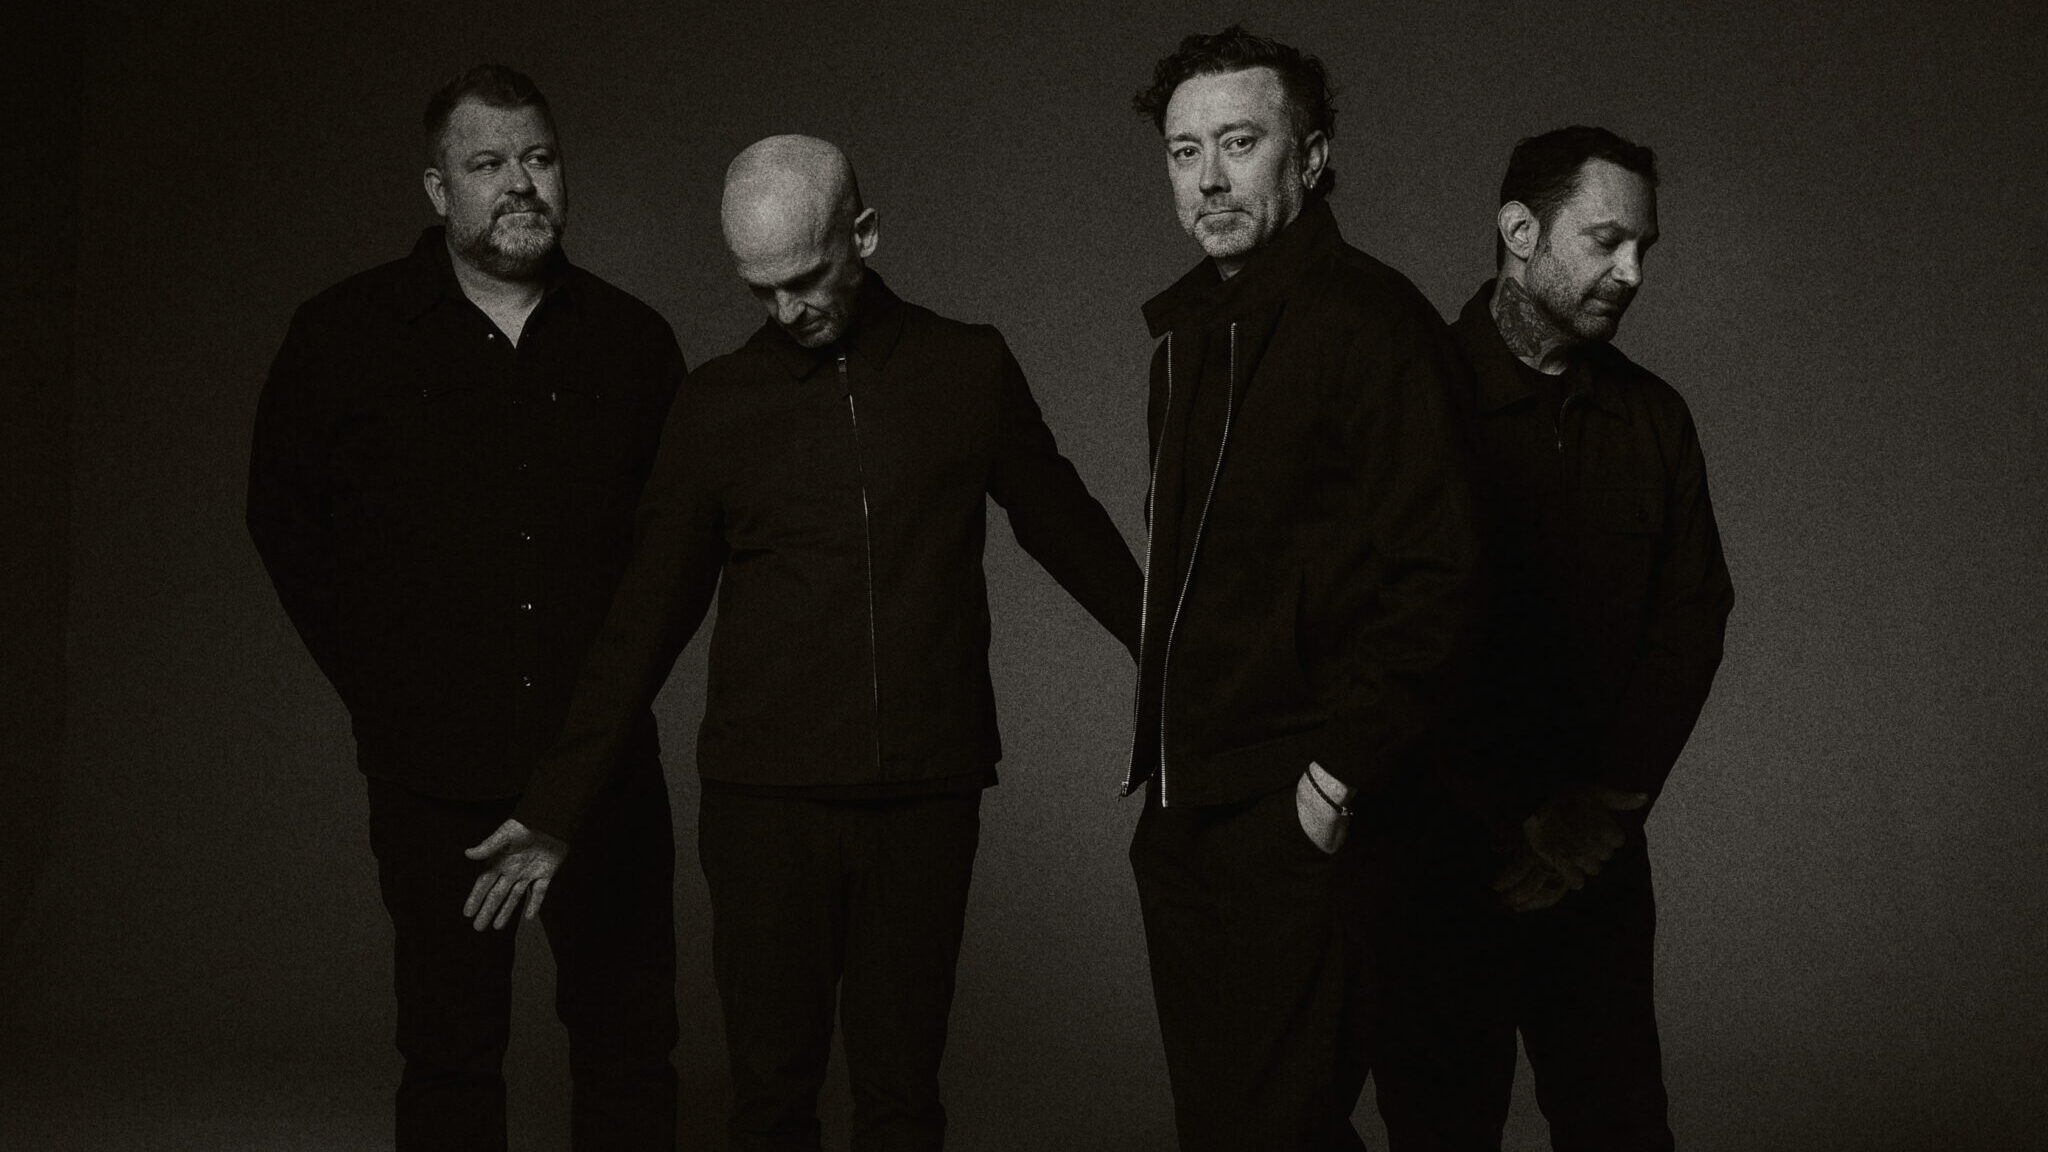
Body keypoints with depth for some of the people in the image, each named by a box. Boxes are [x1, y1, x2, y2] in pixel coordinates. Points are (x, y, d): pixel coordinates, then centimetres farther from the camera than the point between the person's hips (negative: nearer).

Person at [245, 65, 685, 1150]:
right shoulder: (343, 333, 0)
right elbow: (284, 520, 11)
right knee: (451, 1049, 9)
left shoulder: (632, 339, 4)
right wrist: (376, 682, 7)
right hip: (434, 767, -1)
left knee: (629, 1043, 6)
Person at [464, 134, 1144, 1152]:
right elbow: (647, 618, 8)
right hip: (765, 800, 0)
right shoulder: (718, 403, 4)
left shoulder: (970, 370, 3)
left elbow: (1069, 533, 14)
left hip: (927, 799, 0)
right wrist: (553, 809, 6)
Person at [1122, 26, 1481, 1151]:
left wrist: (1342, 774, -20)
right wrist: (1164, 764, 14)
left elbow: (1434, 573, -16)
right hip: (1181, 811, 8)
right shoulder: (1187, 330, 16)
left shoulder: (1371, 322, -10)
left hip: (1297, 816, -8)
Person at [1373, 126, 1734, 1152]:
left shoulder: (1654, 418, 10)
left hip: (1599, 848, 4)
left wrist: (1607, 805, -5)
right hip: (1444, 852, -4)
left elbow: (1695, 615, 7)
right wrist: (1510, 823, -10)